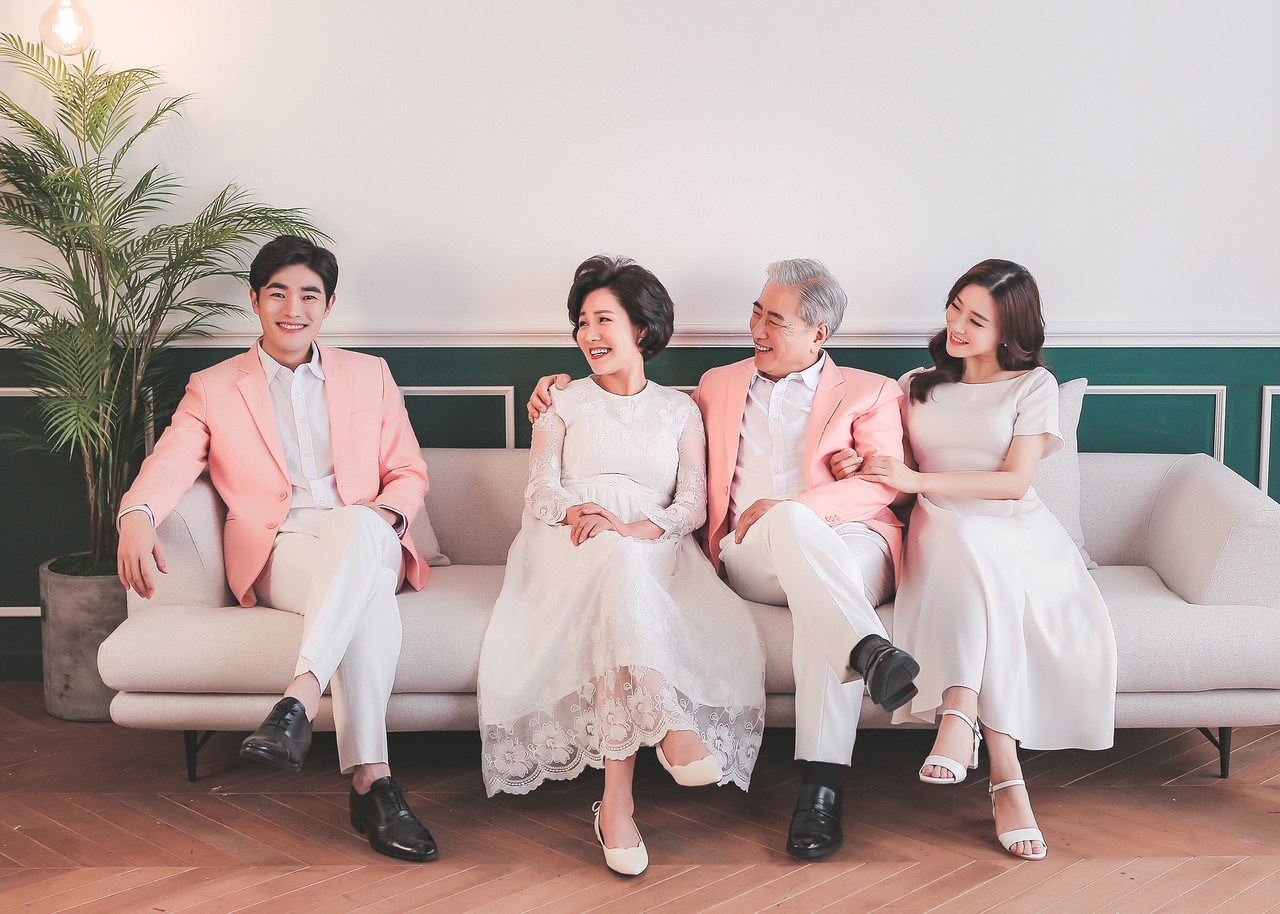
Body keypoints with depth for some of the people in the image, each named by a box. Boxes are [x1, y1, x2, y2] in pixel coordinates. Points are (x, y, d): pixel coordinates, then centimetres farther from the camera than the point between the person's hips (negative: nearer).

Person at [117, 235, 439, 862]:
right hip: (278, 557, -2)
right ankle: (371, 783, -46)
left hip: (366, 540, 2)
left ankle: (298, 700, -52)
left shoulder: (369, 376, 19)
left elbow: (408, 474, 17)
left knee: (358, 528, -40)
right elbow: (170, 464, -2)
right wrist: (135, 517, -26)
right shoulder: (212, 389, 15)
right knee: (369, 592, -39)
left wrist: (386, 513, -8)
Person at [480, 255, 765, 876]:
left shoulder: (679, 411, 21)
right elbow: (540, 492, 6)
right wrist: (577, 512, -20)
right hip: (573, 551, -1)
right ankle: (668, 728, -47)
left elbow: (692, 503, 7)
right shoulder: (563, 406, 20)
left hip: (655, 551, 1)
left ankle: (617, 796, -44)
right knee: (617, 560, -40)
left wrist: (642, 528, -17)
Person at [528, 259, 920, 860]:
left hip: (848, 545, -1)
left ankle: (822, 785, -48)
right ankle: (869, 653, -58)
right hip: (751, 556, 1)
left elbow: (884, 483, 2)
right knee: (791, 522, -37)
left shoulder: (869, 393, 17)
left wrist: (793, 506, -13)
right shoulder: (718, 386, 29)